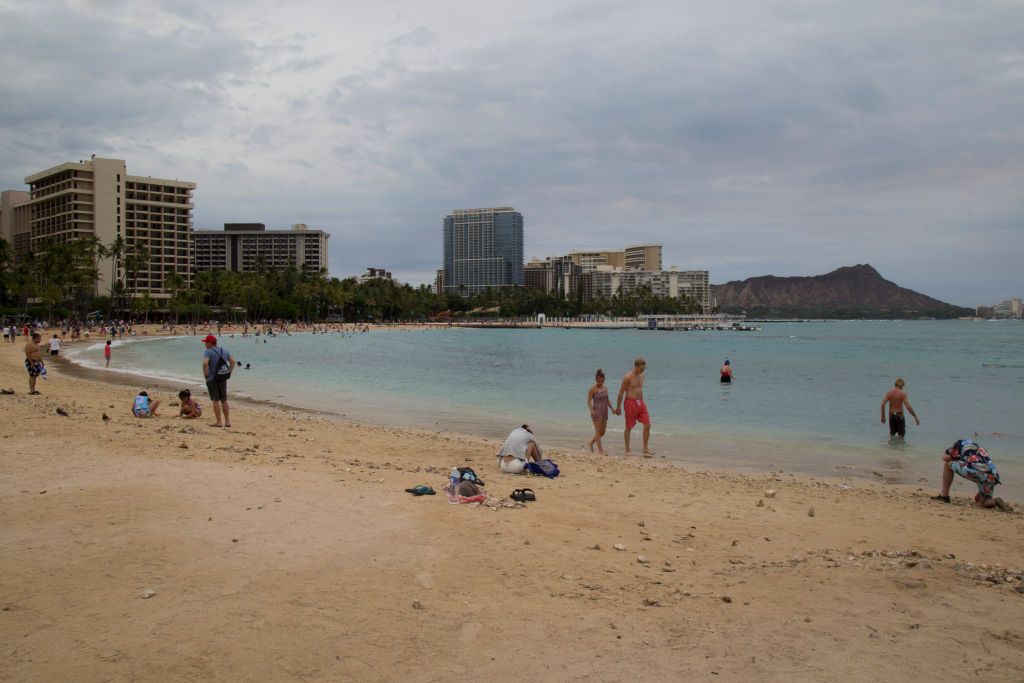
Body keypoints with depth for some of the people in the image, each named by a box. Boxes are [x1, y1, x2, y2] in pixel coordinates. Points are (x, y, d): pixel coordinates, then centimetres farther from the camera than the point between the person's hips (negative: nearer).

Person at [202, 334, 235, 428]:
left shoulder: (208, 352, -12)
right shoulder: (224, 350, 7)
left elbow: (205, 363, -27)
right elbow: (233, 361, 2)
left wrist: (205, 374, -14)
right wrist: (229, 373, 5)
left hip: (212, 379, -5)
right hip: (223, 379, 5)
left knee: (215, 401, 0)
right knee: (224, 400, 12)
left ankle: (219, 422, 0)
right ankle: (227, 421, 12)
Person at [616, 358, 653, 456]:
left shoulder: (641, 375, 9)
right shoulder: (628, 377, -13)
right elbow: (621, 392, -9)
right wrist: (618, 407, -7)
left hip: (640, 403, 7)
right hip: (631, 403, -7)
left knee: (647, 424, -1)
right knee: (629, 427, 3)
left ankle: (645, 449, 6)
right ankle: (627, 450, 13)